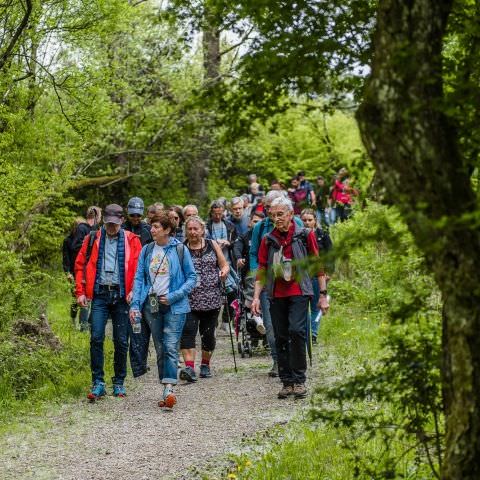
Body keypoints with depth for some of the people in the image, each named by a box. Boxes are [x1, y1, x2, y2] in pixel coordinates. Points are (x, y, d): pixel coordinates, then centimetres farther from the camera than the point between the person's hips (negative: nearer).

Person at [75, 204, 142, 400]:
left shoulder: (131, 240, 4)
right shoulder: (93, 239, 7)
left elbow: (139, 267, 0)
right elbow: (80, 265, 9)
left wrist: (134, 290, -12)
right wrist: (80, 292, 1)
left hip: (121, 295, 0)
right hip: (100, 294, 0)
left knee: (121, 340, 5)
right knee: (96, 338, -8)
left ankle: (119, 382, 18)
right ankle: (98, 382, -1)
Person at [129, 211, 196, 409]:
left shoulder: (180, 250, -2)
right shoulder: (147, 250, 8)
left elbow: (192, 277, 1)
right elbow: (139, 278, 8)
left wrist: (174, 296, -10)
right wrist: (135, 304, -2)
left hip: (174, 306, -4)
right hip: (151, 304, 4)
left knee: (171, 347, -15)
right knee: (160, 349, 7)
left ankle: (169, 389, -22)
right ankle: (167, 391, 13)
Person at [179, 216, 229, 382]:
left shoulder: (212, 245, 8)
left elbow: (225, 265, 13)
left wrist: (224, 272, -9)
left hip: (212, 298, 2)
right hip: (189, 299, -2)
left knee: (208, 333, 8)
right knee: (188, 332, -17)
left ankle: (205, 365, 26)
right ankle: (189, 367, -22)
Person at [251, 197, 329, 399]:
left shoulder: (305, 235, 1)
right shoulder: (268, 240, 10)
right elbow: (262, 269, 13)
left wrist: (323, 295, 2)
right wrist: (256, 296, 5)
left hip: (299, 292, -4)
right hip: (276, 295, 4)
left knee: (296, 330, -18)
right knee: (281, 337, 4)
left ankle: (299, 380, -9)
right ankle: (287, 381, 11)